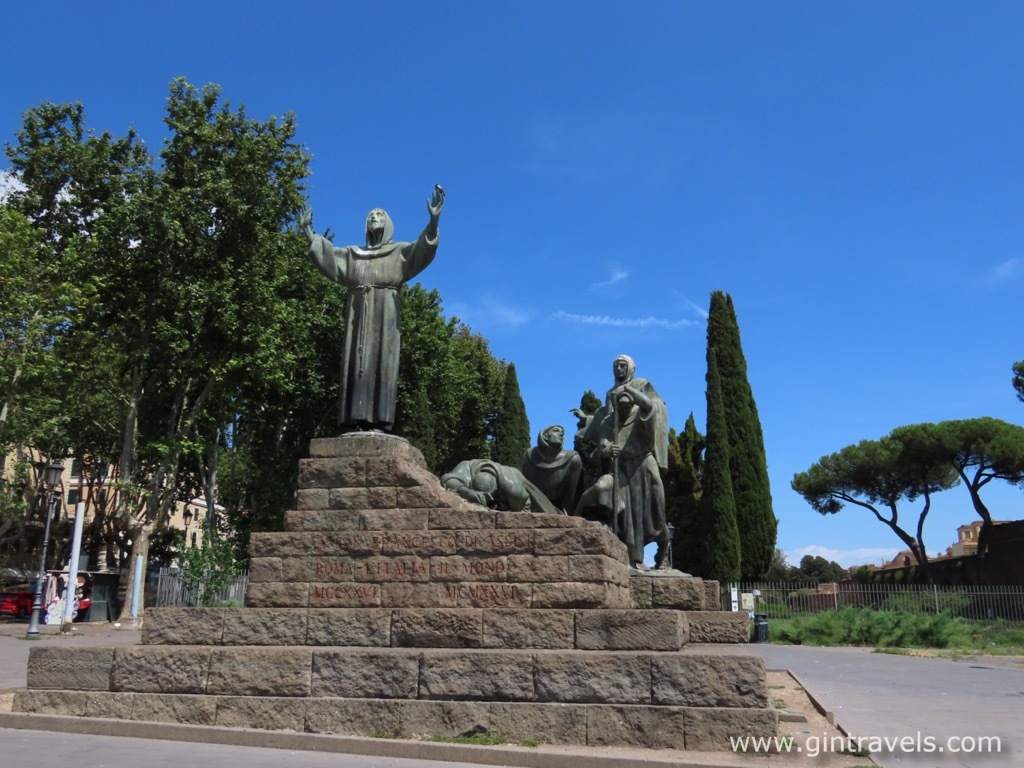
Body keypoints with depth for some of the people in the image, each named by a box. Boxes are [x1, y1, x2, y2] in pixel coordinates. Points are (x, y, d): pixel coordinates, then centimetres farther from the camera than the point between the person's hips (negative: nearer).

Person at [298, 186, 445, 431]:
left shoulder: (400, 252, 13)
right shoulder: (353, 254, 26)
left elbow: (423, 248, -4)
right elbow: (326, 254, 23)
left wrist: (433, 220, -19)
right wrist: (308, 230, 21)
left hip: (384, 315, -3)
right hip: (358, 316, 4)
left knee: (381, 363, -13)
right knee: (357, 365, -7)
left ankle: (380, 422, -19)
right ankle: (357, 421, -12)